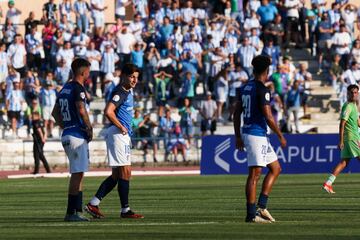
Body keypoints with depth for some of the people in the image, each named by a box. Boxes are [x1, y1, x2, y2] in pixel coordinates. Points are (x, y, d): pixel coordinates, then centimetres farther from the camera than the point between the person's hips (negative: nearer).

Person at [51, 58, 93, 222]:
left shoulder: (65, 89, 15)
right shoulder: (78, 88, -12)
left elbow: (55, 113, 21)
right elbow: (81, 110, -25)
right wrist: (89, 128, -12)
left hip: (67, 134, 9)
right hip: (77, 136, -9)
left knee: (78, 174, 14)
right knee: (77, 174, -6)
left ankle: (77, 211, 15)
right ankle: (71, 213, -6)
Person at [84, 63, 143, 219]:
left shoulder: (128, 92, 17)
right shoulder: (120, 92, -14)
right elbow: (108, 111, -28)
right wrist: (121, 127, -19)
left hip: (123, 136, 10)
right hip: (118, 135, -10)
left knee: (116, 175, 10)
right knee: (125, 172, -8)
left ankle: (93, 204, 9)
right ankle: (125, 210, -5)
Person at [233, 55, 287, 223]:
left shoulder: (244, 88, 12)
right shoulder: (262, 90, -13)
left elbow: (237, 113, 15)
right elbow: (268, 117, -16)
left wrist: (238, 136, 21)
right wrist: (280, 136, -6)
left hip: (246, 132, 9)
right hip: (257, 134, -9)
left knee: (275, 168, 15)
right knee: (254, 174, -7)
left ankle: (261, 206, 10)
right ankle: (251, 214, -7)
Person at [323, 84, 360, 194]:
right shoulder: (348, 106, -12)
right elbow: (342, 124, -16)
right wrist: (341, 141, -19)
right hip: (351, 138, -9)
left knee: (344, 162, 6)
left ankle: (328, 183, 2)